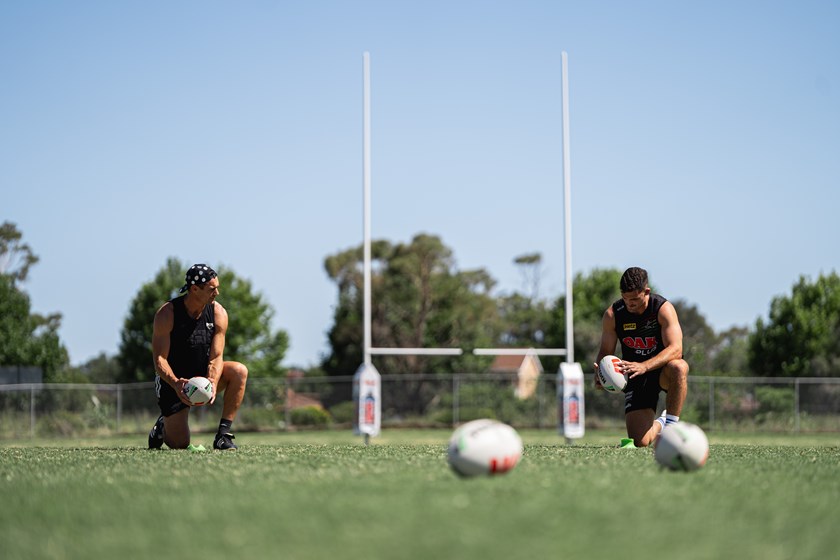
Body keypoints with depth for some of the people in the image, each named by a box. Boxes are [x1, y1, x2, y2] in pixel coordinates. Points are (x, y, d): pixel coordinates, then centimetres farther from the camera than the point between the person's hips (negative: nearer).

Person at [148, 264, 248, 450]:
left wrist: (212, 383, -34)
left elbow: (216, 357, -14)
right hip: (173, 381, -3)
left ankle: (223, 435, -20)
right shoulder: (166, 314, -19)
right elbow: (159, 360, -22)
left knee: (239, 371, -26)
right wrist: (176, 384, -41)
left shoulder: (218, 313, -10)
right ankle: (162, 427, 28)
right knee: (180, 445, -10)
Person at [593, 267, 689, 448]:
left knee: (678, 367, -42)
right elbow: (605, 351, 1)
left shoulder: (663, 308, -17)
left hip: (662, 370, -2)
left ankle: (671, 424, -21)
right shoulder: (612, 314, -9)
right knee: (640, 442, -13)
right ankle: (658, 424, 27)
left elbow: (675, 349, -28)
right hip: (636, 378, 2)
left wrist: (644, 366, -43)